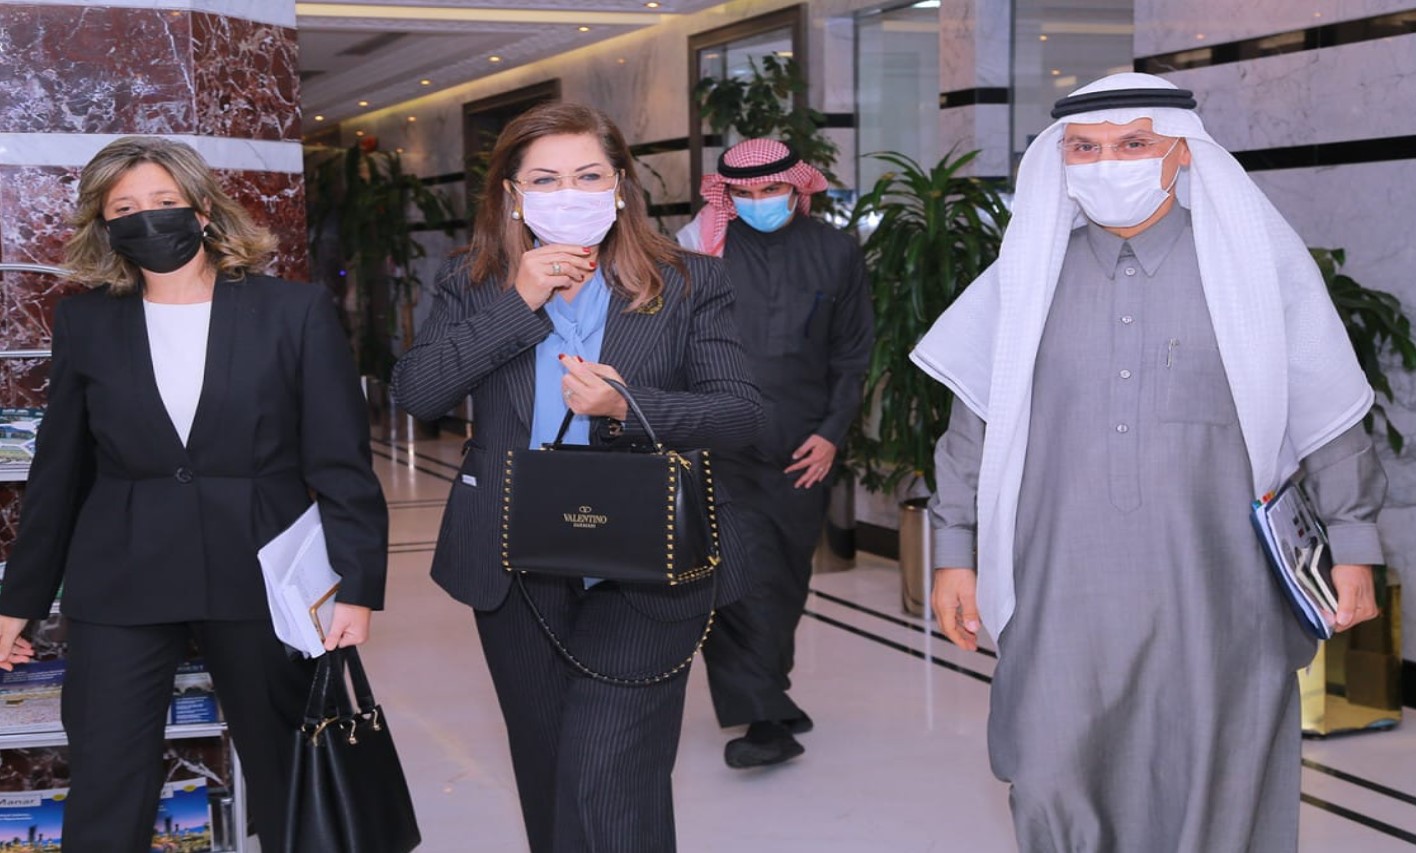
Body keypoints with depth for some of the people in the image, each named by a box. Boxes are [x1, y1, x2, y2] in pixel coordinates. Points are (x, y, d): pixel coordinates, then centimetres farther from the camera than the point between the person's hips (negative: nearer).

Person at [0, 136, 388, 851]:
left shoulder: (296, 312, -1)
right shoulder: (86, 322, 6)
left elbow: (342, 465, -3)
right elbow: (59, 472, 12)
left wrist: (356, 585, -10)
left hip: (258, 578, -1)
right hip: (120, 587, 2)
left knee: (286, 781, 10)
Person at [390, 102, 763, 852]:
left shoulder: (689, 284, -1)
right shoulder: (470, 287, 5)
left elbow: (740, 414, -8)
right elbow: (414, 392, -9)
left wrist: (630, 409, -25)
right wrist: (519, 304, -16)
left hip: (643, 572, -3)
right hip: (516, 572, 3)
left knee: (608, 784, -11)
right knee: (547, 777, 17)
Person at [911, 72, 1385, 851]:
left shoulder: (1256, 265, -1)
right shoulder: (1030, 277, 6)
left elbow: (1328, 419, 4)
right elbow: (977, 422, 11)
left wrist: (1353, 550, 4)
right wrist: (955, 554, 9)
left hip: (1213, 598, -2)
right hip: (1065, 601, 2)